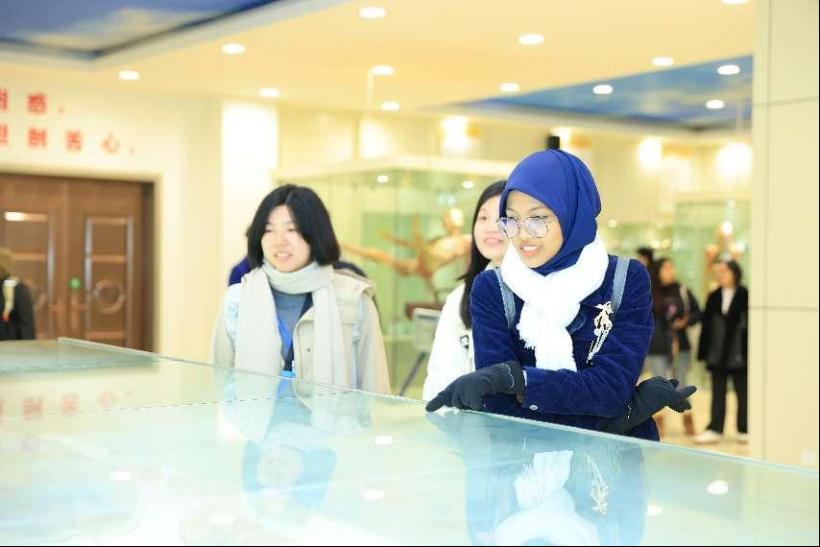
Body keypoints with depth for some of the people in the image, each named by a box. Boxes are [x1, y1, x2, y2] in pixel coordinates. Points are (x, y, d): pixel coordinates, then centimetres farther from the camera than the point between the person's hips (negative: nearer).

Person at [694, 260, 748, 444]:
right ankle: (715, 429, 12)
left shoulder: (745, 296, -6)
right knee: (718, 393, 8)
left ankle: (744, 430, 16)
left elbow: (749, 324, -8)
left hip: (738, 354, -4)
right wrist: (703, 352, 3)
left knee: (742, 392, 7)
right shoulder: (713, 297, 7)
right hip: (717, 354, 4)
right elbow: (706, 324, 6)